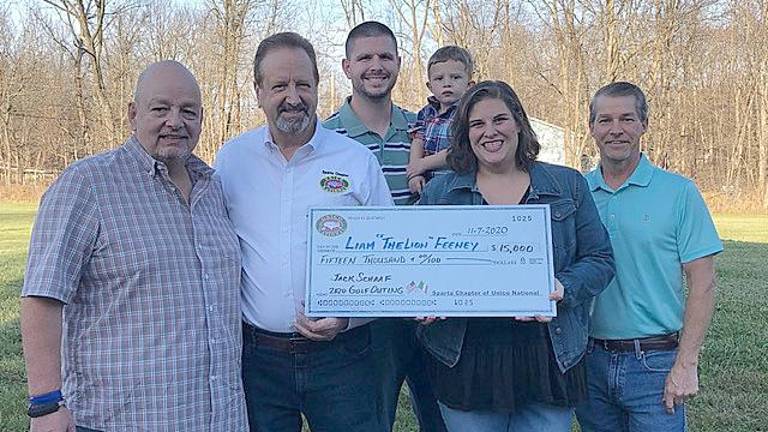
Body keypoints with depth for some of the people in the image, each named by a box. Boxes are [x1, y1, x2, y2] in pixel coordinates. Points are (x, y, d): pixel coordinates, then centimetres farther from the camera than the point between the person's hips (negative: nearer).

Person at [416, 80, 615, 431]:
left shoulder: (567, 186, 7)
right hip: (466, 361, 0)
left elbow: (600, 259, 6)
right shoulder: (438, 192, 7)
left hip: (549, 361, 0)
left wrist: (564, 289, -14)